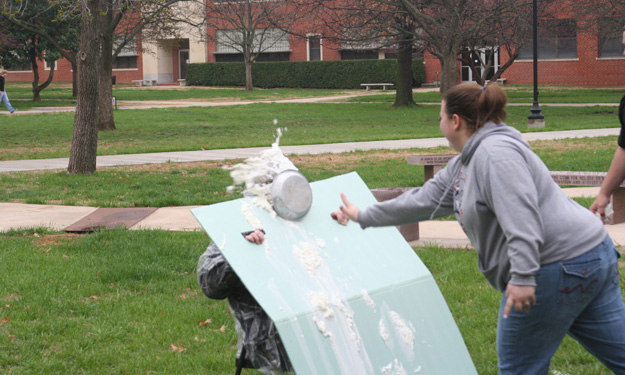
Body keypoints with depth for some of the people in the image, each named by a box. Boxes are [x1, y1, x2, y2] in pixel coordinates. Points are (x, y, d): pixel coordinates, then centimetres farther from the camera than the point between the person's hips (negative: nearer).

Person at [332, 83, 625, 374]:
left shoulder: (495, 152, -14)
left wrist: (522, 276, -32)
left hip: (557, 268, -11)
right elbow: (423, 200, 28)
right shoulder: (463, 164, 19)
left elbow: (522, 216, -26)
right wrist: (363, 217, 34)